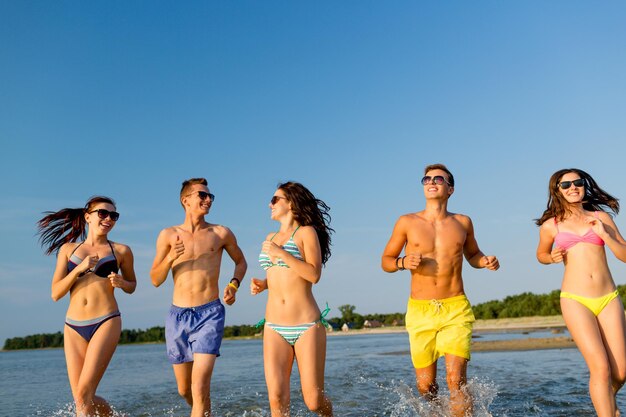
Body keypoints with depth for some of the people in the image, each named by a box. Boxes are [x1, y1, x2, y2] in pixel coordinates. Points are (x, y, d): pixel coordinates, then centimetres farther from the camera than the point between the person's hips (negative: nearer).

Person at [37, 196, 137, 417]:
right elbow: (56, 293, 4)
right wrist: (80, 268, -10)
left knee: (84, 393, -13)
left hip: (106, 322, -3)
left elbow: (132, 286, 19)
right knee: (79, 397, 5)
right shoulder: (68, 249, 10)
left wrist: (121, 283, -4)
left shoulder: (121, 251, 5)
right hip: (73, 327, 3)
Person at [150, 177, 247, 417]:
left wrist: (233, 284, 1)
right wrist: (170, 258, -15)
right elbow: (155, 280, 4)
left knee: (200, 387, -16)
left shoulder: (221, 234, 4)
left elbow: (241, 261, 21)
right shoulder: (168, 235, 4)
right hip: (178, 316, 2)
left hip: (210, 314, -2)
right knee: (184, 390, 14)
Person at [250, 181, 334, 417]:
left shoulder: (306, 232, -1)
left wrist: (281, 253, -14)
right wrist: (262, 284, 10)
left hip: (307, 326, -5)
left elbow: (314, 274, -12)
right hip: (274, 328, 5)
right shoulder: (271, 238, 17)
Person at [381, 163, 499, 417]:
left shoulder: (463, 223, 8)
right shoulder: (407, 223, 3)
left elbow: (472, 255, 24)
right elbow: (385, 260, 9)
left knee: (456, 380, -14)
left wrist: (486, 262, 1)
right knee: (426, 386, 7)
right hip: (420, 311, 0)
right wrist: (403, 262, -13)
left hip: (456, 310, 0)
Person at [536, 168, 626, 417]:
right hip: (575, 301, -2)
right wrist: (552, 258, 0)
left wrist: (604, 235, -8)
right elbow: (541, 254, 23)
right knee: (600, 368, -15)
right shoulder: (551, 225, 6)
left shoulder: (601, 218, 9)